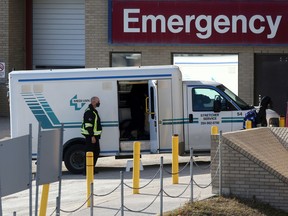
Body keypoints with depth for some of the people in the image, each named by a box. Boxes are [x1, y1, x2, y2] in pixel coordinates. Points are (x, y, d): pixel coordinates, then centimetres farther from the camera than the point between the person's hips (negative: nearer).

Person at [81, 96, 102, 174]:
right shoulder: (89, 112, -16)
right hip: (90, 136, -11)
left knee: (96, 152, 14)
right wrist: (92, 136, -24)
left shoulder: (94, 111, 18)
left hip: (94, 135, 11)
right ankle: (87, 170, -6)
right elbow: (88, 125, -22)